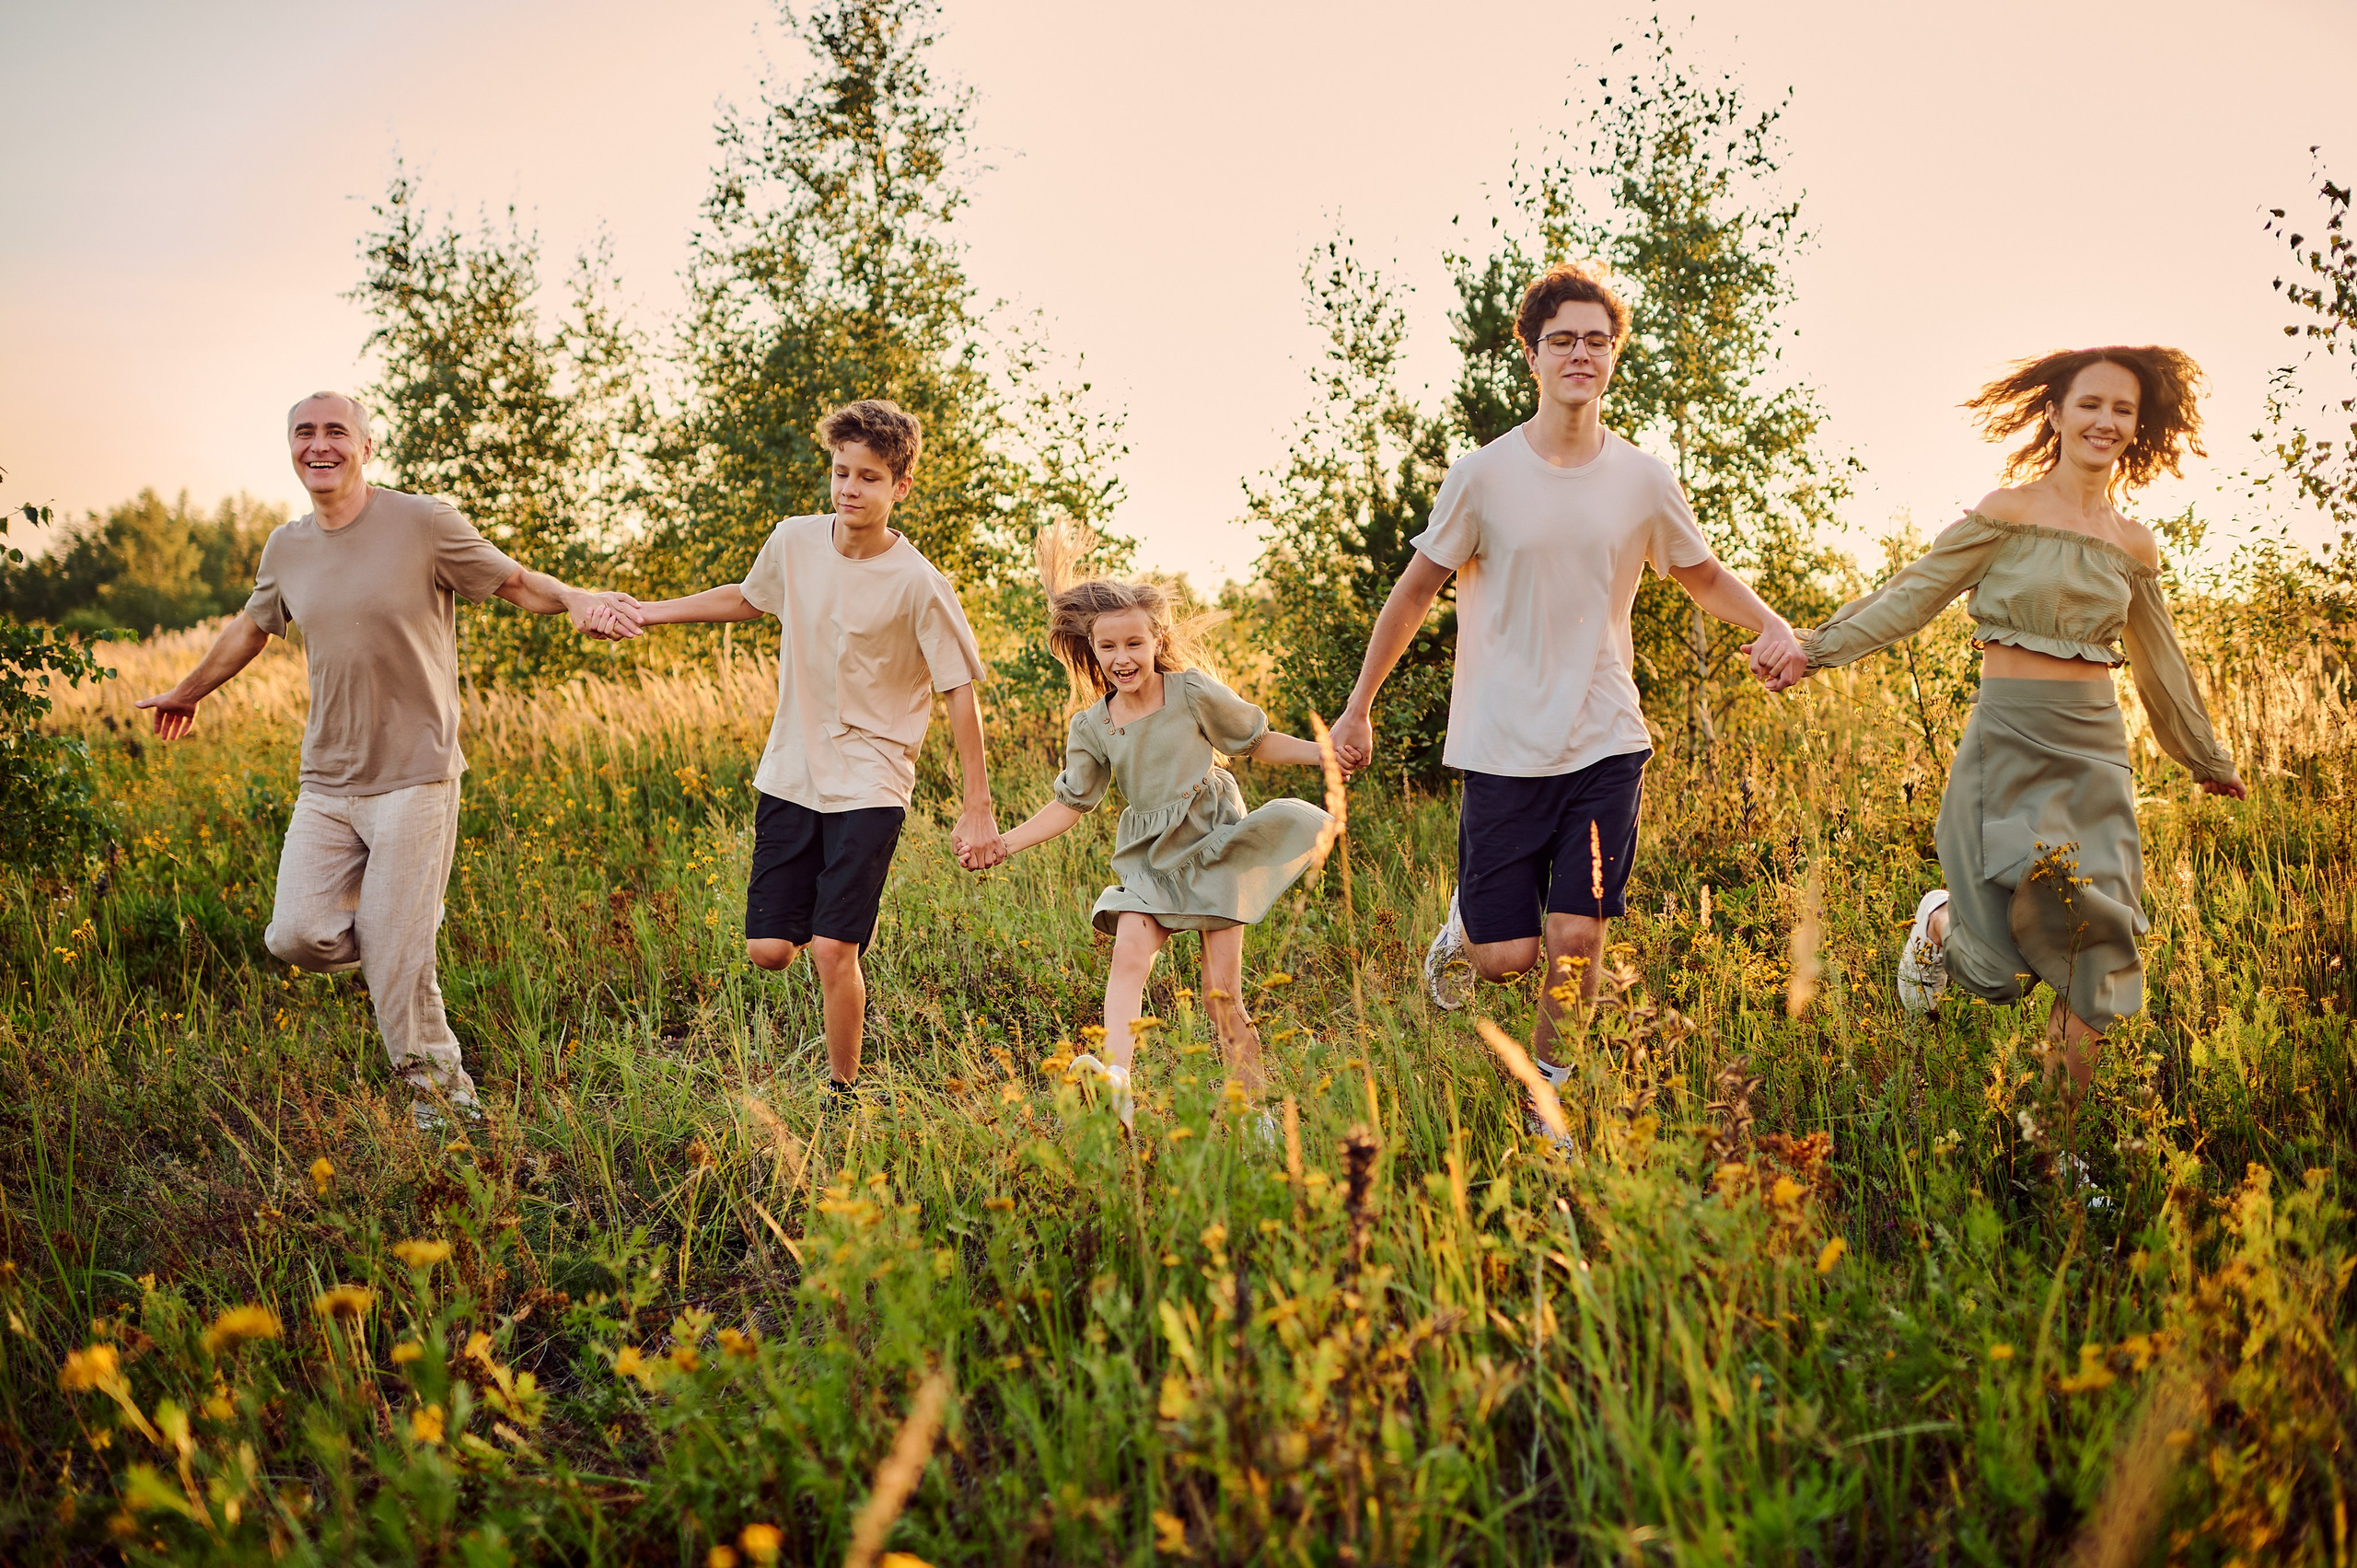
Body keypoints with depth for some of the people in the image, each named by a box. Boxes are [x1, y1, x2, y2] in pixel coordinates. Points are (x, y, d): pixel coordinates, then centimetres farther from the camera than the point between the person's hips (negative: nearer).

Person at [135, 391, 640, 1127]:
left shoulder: (424, 523, -7)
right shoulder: (286, 548, 10)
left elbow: (518, 583, -1)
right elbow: (250, 628, 28)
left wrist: (577, 600, -23)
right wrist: (187, 692, 43)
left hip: (414, 779, -5)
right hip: (326, 783, 5)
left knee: (396, 962, -8)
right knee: (298, 936, -8)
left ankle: (443, 1096, 12)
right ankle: (404, 930, 24)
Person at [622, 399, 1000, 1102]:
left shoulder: (919, 585, -14)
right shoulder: (795, 542, -1)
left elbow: (960, 691, -9)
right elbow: (746, 598, 21)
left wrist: (978, 807, -11)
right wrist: (644, 613, 20)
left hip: (869, 786, -5)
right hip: (790, 777, 5)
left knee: (832, 952, -12)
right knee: (768, 950, 2)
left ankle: (843, 1089, 9)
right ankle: (849, 967, 35)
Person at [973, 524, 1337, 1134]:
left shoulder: (1193, 693, -6)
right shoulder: (1092, 727, 1)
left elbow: (1259, 742, 5)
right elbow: (1069, 805, 9)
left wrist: (1321, 753, -7)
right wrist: (1002, 844, 2)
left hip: (1212, 842, -2)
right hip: (1150, 859, 3)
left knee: (1222, 991, -5)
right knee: (1130, 950, -24)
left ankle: (1254, 1105, 4)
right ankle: (1116, 1075, -38)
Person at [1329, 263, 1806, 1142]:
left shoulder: (1645, 482, 2)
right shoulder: (1483, 476, -6)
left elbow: (1705, 579, 17)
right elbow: (1415, 591, 4)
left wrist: (1773, 627, -4)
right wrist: (1358, 707, 8)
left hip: (1606, 743, 2)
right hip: (1504, 748, -2)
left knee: (1576, 939, -5)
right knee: (1507, 958, -2)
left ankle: (1547, 1093, 20)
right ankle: (1465, 921, 35)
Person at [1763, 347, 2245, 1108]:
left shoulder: (2134, 547, 10)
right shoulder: (2010, 511, -4)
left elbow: (2161, 665, 22)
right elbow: (1913, 595, -2)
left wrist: (2208, 759, 31)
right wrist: (1816, 647, -8)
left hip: (2097, 752, 4)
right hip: (2011, 742, -4)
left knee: (2094, 944, 1)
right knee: (2006, 958, -6)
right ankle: (1940, 925, 30)